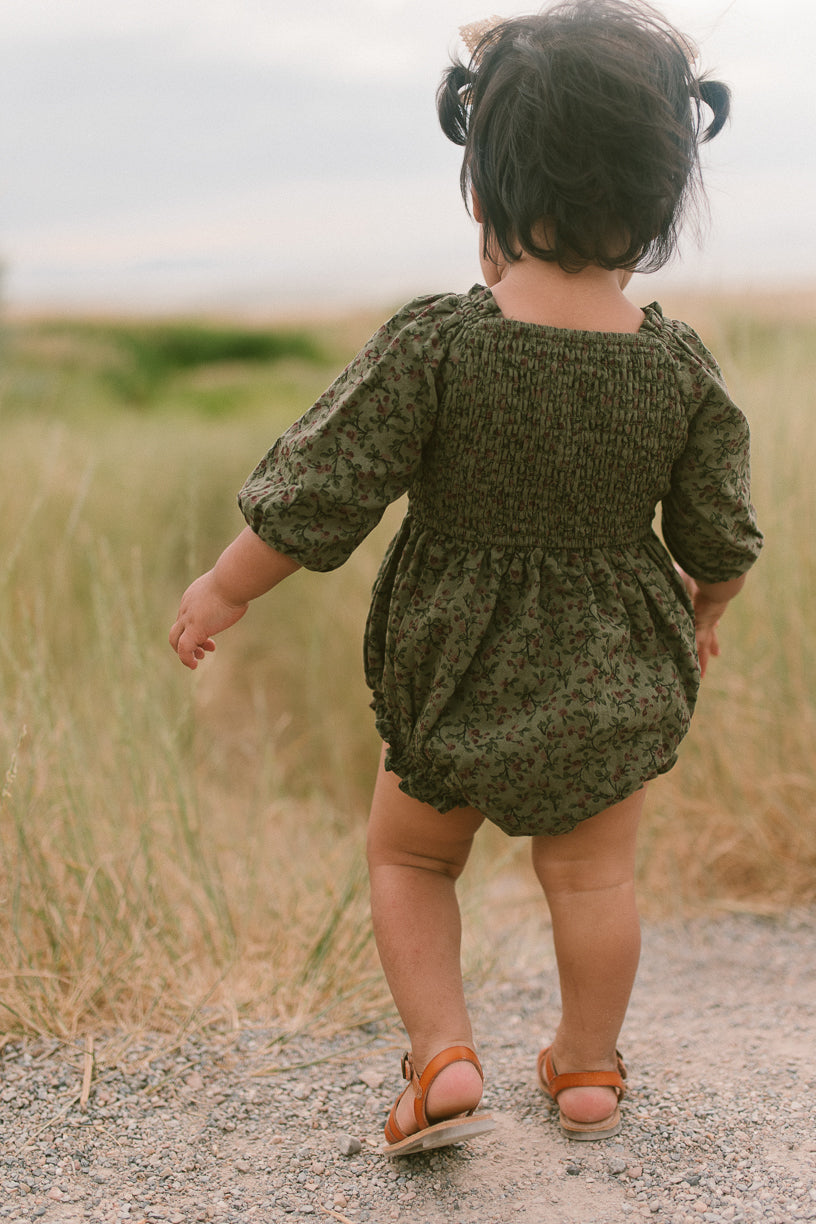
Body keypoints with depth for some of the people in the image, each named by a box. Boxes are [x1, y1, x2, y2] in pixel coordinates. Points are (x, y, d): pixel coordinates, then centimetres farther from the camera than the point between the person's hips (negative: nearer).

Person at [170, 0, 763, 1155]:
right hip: (615, 675, 3)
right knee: (592, 876, 20)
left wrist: (226, 586, -2)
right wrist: (706, 606, 22)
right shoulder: (683, 366, -10)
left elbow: (320, 492, -16)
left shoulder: (433, 343, -19)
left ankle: (443, 1058, 13)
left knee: (409, 855, 20)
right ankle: (587, 1067, 34)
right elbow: (720, 536, 1)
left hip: (453, 670, -2)